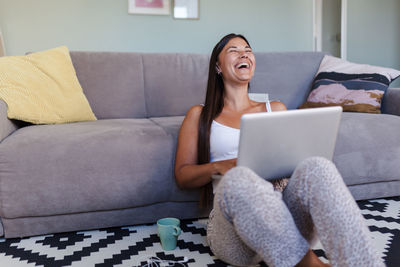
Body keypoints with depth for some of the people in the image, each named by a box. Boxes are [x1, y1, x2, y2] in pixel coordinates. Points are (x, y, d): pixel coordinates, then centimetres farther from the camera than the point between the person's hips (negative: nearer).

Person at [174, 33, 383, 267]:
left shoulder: (276, 109, 27)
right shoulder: (199, 115, 19)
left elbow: (295, 158, 24)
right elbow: (182, 176, 13)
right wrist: (219, 166, -9)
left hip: (284, 209, 3)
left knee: (317, 166, -32)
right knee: (237, 179, -39)